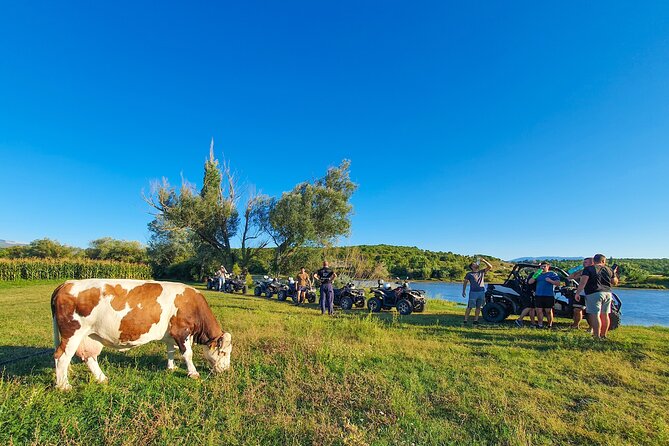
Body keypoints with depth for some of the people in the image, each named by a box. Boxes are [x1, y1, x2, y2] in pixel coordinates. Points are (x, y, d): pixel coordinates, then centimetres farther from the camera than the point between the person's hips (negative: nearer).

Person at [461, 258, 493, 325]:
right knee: (470, 307, -5)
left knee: (478, 307, 6)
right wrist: (463, 291, 1)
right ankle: (465, 321, -3)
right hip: (473, 292, -4)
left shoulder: (482, 272, 15)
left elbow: (490, 267, 9)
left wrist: (484, 261, -2)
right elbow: (465, 282, 8)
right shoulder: (469, 274, 6)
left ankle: (475, 320, 13)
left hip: (482, 292, 4)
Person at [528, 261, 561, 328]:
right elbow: (529, 282, 7)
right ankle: (540, 324, 10)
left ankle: (550, 324, 14)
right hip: (538, 295, 3)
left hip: (549, 296, -3)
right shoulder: (538, 274, 16)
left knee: (548, 311, 0)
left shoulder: (552, 274, 7)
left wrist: (550, 281, -16)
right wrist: (535, 275, -5)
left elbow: (558, 283, 0)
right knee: (539, 310, 1)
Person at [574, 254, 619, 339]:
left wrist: (577, 293, -11)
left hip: (594, 294, -6)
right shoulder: (609, 270, 12)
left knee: (595, 315, -6)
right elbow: (615, 282, 22)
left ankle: (597, 336, -7)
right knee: (605, 315, 15)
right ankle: (604, 335, 24)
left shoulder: (588, 269, -5)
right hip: (608, 293, 6)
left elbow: (582, 282, -14)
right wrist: (614, 273, 37)